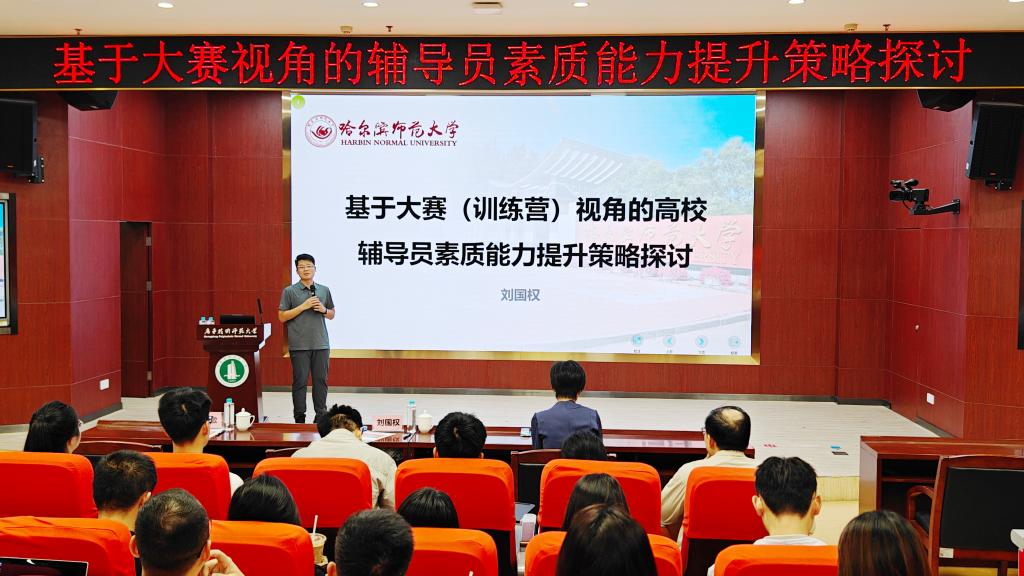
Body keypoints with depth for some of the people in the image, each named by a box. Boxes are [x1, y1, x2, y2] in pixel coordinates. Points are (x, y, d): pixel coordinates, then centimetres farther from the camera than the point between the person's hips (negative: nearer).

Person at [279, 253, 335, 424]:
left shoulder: (324, 290, 11)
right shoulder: (289, 291, 1)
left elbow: (332, 315, 18)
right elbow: (282, 317, -3)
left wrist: (323, 310, -4)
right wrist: (303, 306, -12)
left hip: (321, 344, 3)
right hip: (299, 345, -3)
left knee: (321, 380, 5)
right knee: (300, 380, 1)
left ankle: (321, 415, 14)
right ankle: (299, 417, 9)